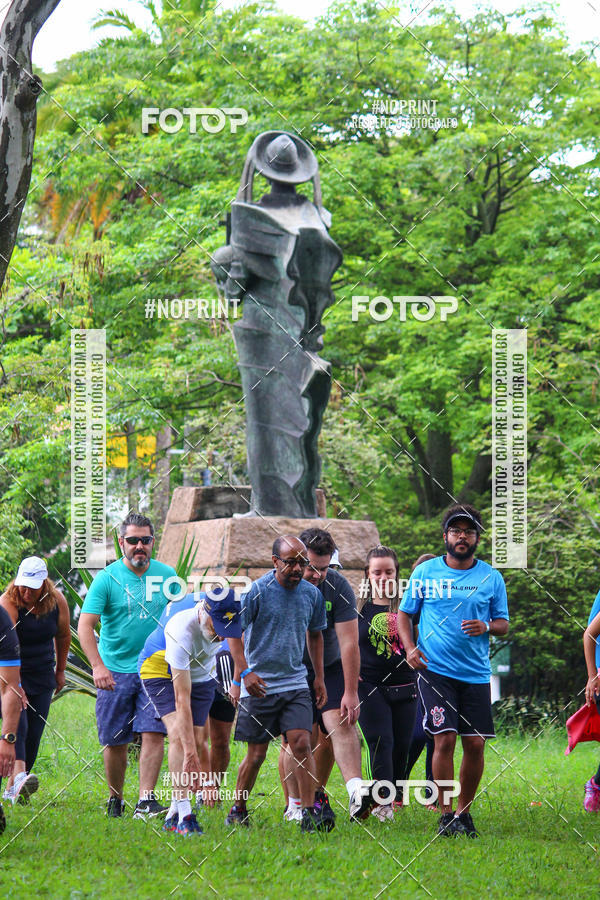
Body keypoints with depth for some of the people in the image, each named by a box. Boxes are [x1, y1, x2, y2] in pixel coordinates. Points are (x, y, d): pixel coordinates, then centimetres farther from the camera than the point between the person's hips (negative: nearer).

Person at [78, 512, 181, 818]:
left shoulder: (166, 575, 4)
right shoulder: (107, 578, -5)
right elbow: (85, 625, -10)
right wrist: (97, 666, -20)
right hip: (115, 672, -1)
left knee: (154, 733, -12)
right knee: (115, 741, 4)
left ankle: (146, 801, -14)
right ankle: (115, 799, 21)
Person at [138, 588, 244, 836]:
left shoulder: (227, 612, -26)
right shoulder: (181, 631, -41)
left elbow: (236, 638, 4)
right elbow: (182, 699, -40)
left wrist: (239, 677, 10)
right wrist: (190, 753, -41)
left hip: (201, 673, 6)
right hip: (161, 669, -6)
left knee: (196, 740, -3)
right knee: (180, 735, -24)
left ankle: (173, 816, 5)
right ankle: (184, 815, -26)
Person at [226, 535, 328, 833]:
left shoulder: (312, 594, 5)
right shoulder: (256, 591, -9)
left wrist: (319, 677, 17)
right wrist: (245, 672, -14)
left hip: (295, 684, 3)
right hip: (259, 685, -3)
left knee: (301, 743, -11)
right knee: (256, 753, 3)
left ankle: (309, 813, -10)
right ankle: (237, 810, 20)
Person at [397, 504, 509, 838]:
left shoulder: (491, 577, 7)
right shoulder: (426, 572, 5)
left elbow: (503, 625, 11)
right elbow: (404, 613, 13)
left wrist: (486, 627, -11)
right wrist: (410, 647, -3)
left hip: (476, 673, 2)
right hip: (435, 670, -2)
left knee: (475, 744, -1)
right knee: (445, 739, -13)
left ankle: (464, 811, 16)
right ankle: (446, 813, -4)